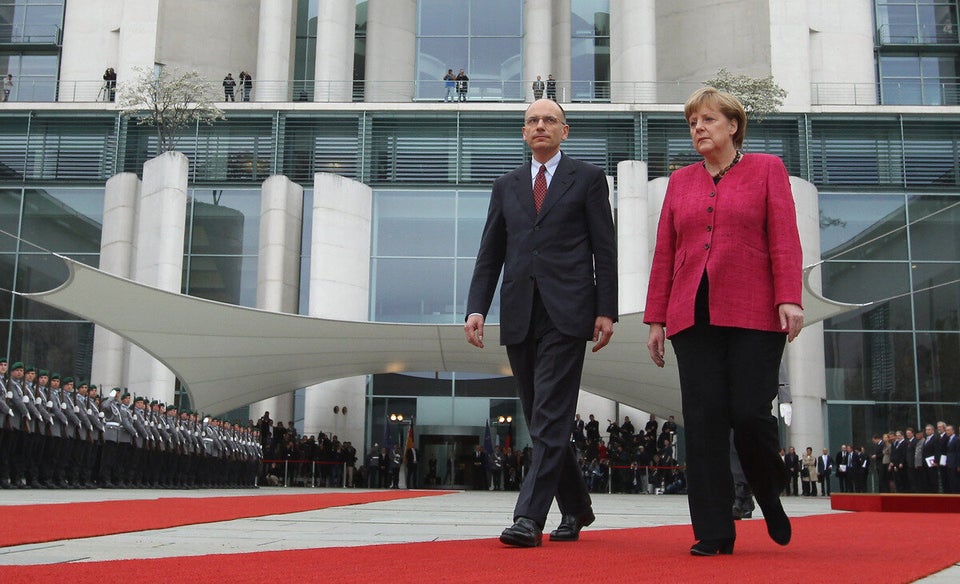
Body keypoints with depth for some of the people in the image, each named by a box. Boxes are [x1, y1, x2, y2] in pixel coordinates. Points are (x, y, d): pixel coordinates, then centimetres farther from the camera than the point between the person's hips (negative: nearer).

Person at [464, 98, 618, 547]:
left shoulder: (587, 178, 8)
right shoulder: (506, 186, 18)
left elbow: (605, 249, 2)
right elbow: (490, 254, 14)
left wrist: (606, 310, -6)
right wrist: (476, 308, 1)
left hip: (566, 313, -4)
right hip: (519, 316, 5)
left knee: (550, 418, -10)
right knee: (539, 419, 9)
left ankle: (529, 517, -11)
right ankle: (576, 506, 24)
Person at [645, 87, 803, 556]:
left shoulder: (767, 169, 9)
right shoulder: (680, 181, 17)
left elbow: (784, 239, 0)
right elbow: (664, 253, 15)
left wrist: (789, 299, -12)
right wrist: (656, 319, 11)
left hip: (754, 315, -3)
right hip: (692, 318, 3)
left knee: (749, 413, -7)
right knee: (703, 421, -2)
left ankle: (770, 496, 24)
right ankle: (713, 532, 4)